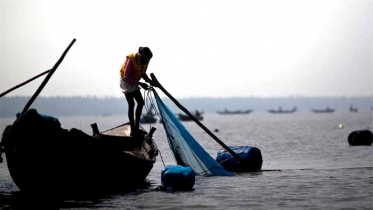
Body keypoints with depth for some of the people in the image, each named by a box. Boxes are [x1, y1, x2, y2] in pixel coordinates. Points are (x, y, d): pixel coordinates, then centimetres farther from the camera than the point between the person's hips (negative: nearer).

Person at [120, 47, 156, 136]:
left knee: (141, 102, 4)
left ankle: (136, 127, 14)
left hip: (134, 83, 8)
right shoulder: (131, 60, -28)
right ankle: (133, 131, -11)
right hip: (126, 82, -8)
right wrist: (140, 84, -28)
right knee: (131, 104, -12)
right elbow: (126, 77, -25)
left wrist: (149, 81, -9)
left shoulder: (145, 61, -7)